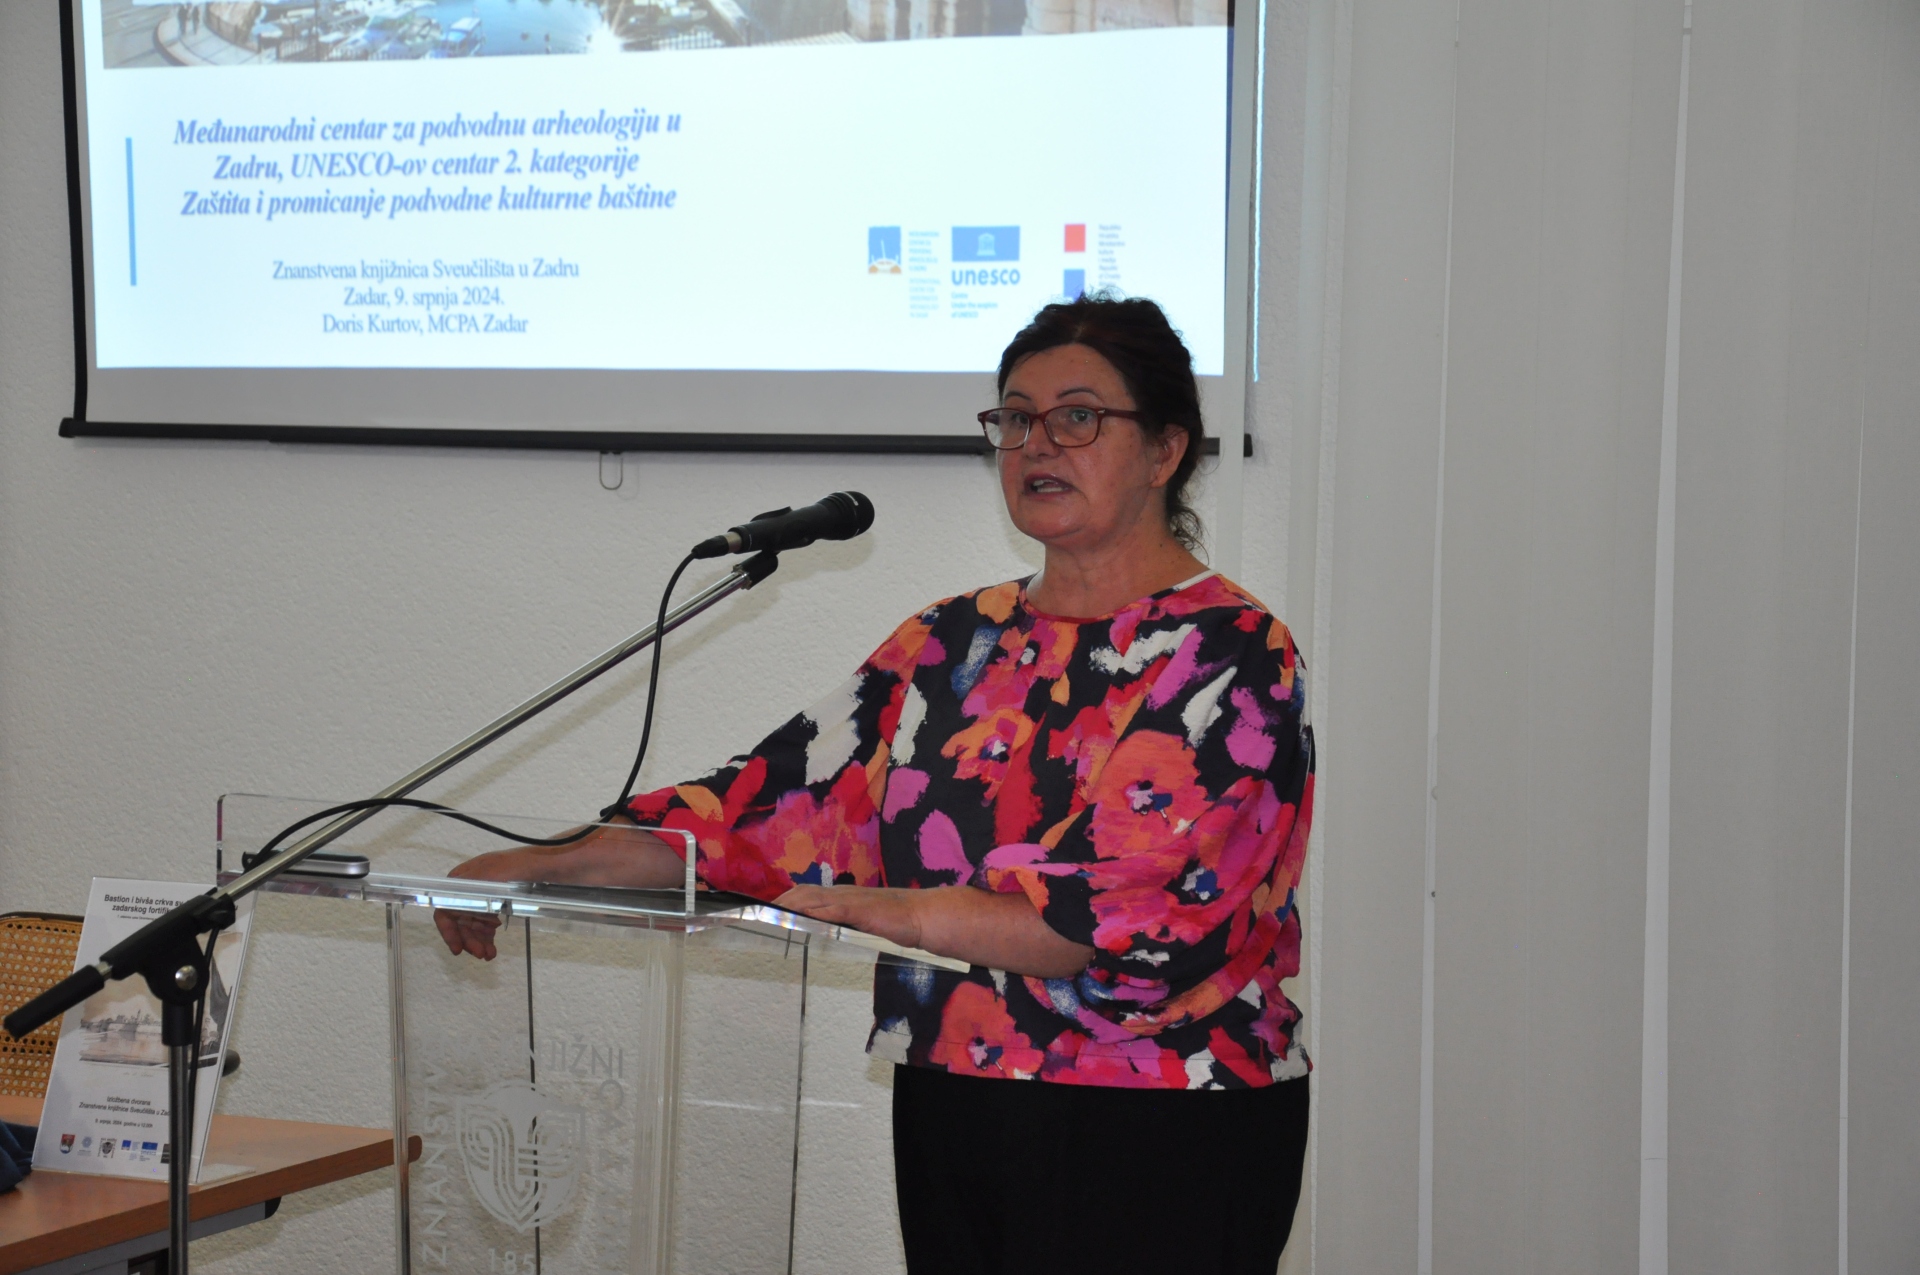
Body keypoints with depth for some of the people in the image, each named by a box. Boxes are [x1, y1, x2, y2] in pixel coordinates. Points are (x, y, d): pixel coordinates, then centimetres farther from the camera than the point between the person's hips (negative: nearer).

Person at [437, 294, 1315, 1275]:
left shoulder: (1230, 653, -8)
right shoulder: (959, 642, 12)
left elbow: (1131, 903, -20)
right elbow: (785, 789, 6)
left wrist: (897, 913, -25)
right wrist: (548, 864, -3)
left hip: (1154, 1140, -5)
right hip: (949, 1113, 6)